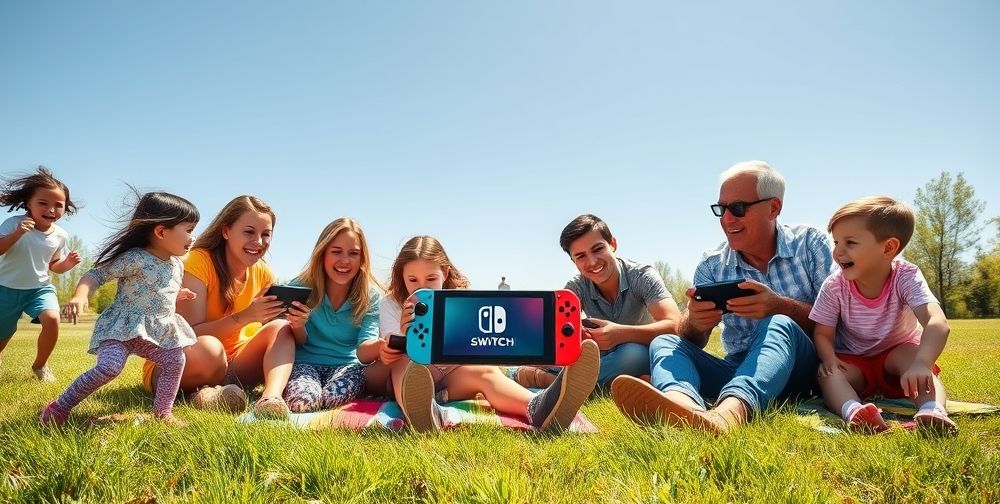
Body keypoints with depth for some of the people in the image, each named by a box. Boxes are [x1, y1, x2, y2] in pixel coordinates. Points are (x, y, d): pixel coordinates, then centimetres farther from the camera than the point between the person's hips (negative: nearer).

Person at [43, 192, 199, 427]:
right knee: (109, 366, -24)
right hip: (122, 326, -7)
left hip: (160, 331, 7)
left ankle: (163, 411, 16)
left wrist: (179, 295, 14)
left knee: (175, 362, 0)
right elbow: (96, 275, -14)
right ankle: (60, 406, -4)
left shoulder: (177, 264, 10)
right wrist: (80, 296, -30)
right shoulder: (134, 258, -14)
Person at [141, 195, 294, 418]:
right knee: (208, 349, -38)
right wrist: (245, 316, -34)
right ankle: (205, 394, -9)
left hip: (227, 367, 6)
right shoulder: (198, 262, -16)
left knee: (281, 328, -16)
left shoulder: (262, 274, 1)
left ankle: (271, 397, -36)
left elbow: (269, 339, 1)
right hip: (172, 367, -5)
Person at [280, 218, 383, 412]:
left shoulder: (372, 296, -6)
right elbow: (299, 344, 2)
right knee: (301, 401, -32)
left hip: (349, 365, 0)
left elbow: (363, 352, -17)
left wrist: (383, 344, -43)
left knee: (332, 398, -34)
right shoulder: (301, 287, -4)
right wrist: (298, 327, -24)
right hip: (306, 362, 1)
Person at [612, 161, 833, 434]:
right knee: (664, 342, -17)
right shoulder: (712, 266, 5)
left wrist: (778, 305, -24)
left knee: (778, 326, -31)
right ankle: (681, 403, -53)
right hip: (738, 371, 3)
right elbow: (690, 340, -1)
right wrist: (694, 323, -26)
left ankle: (728, 412, -60)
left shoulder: (811, 244, 1)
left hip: (798, 368, -2)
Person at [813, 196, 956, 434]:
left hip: (896, 354, 0)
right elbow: (823, 334, -11)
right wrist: (830, 359, -36)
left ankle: (934, 409, -53)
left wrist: (921, 364, -59)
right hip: (853, 363, 1)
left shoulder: (906, 277, -23)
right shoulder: (834, 287, -18)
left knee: (911, 356, -33)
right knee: (827, 372, -30)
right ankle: (852, 411, -56)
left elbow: (937, 323, -39)